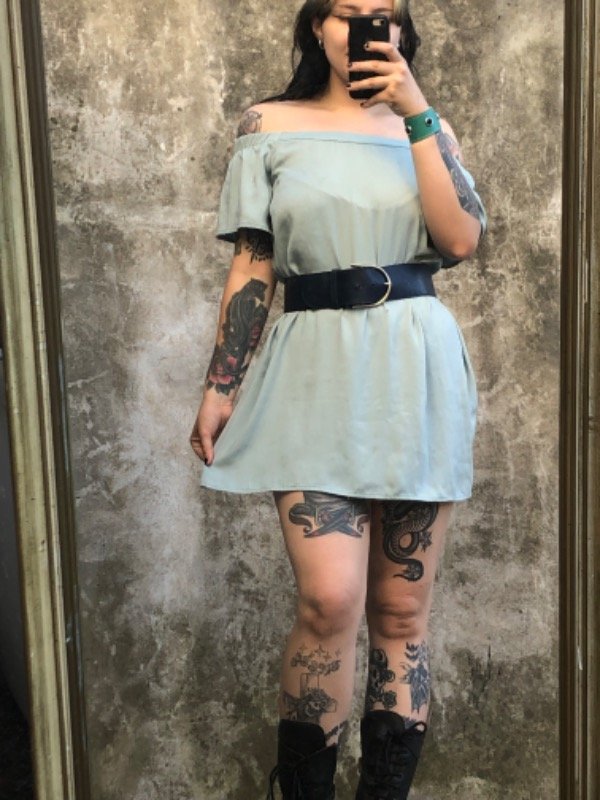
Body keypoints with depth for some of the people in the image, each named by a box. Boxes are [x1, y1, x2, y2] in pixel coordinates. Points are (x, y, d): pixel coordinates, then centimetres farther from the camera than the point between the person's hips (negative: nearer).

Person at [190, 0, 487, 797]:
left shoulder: (425, 126, 14)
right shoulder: (270, 125, 9)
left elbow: (463, 239, -4)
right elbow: (251, 267, 5)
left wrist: (417, 115, -6)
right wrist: (220, 386, -1)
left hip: (417, 370, 2)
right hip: (314, 371, -2)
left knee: (402, 609, 5)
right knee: (330, 600, -15)